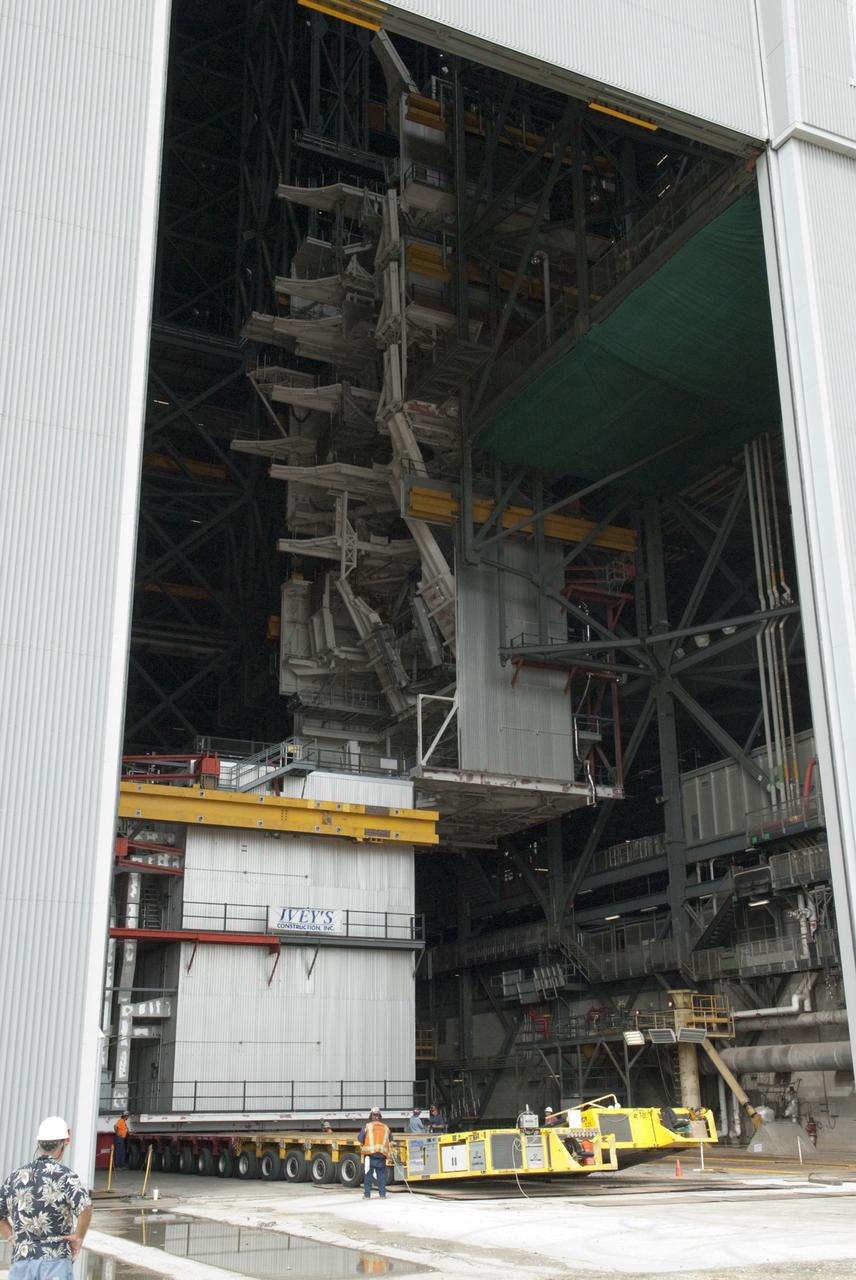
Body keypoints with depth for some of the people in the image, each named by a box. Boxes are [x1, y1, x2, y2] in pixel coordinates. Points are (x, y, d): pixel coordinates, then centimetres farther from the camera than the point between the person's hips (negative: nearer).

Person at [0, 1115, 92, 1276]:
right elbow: (85, 1207, -23)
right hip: (55, 1260, -4)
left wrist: (13, 1237, 15)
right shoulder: (64, 1175, -7)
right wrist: (78, 1237, -8)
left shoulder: (16, 1176, 8)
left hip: (21, 1260, 4)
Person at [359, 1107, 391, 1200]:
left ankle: (367, 1194, 6)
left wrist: (362, 1149, 16)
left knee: (368, 1174, 6)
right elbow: (389, 1141, 14)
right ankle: (382, 1194, 7)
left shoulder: (367, 1126, 2)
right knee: (381, 1175, 9)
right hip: (381, 1155, 2)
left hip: (369, 1154, -2)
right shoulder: (385, 1128, 11)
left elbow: (361, 1140, -1)